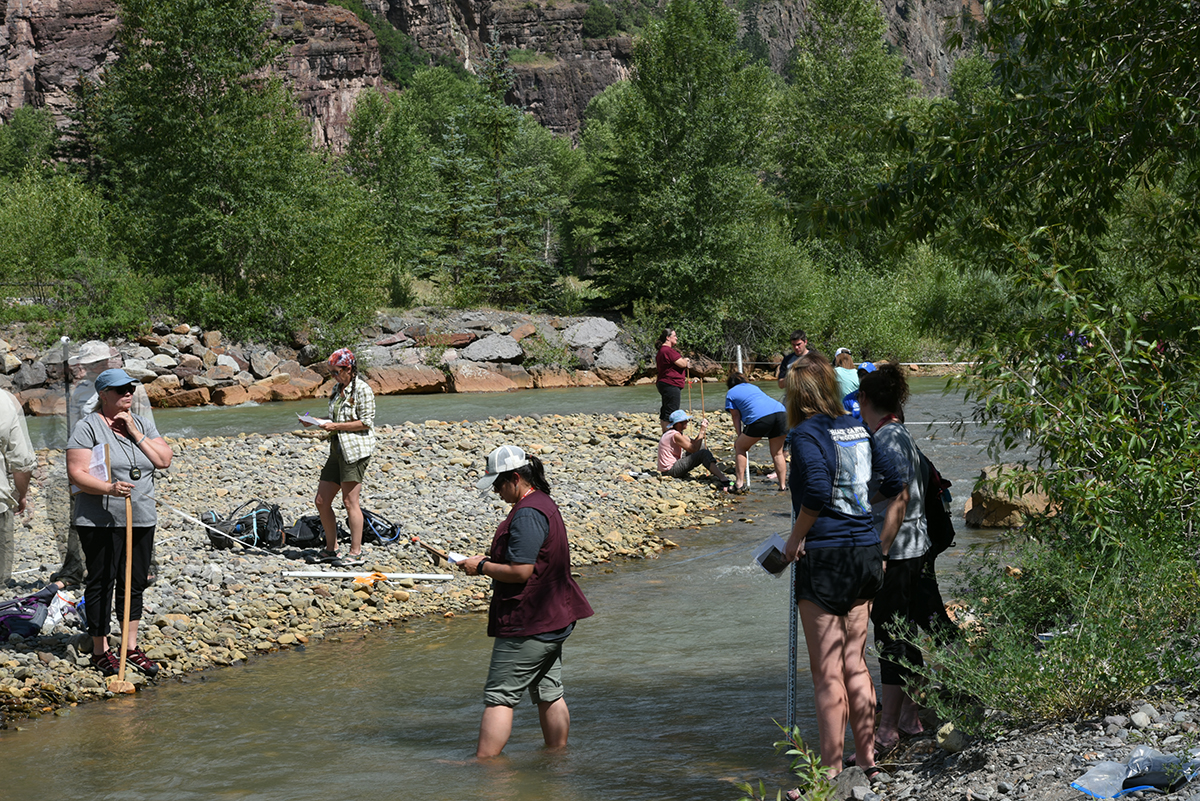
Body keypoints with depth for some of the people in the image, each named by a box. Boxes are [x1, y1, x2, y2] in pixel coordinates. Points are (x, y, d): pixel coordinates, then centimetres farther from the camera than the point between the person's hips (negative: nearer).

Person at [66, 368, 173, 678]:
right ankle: (100, 650, 7)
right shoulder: (88, 427, -7)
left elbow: (164, 460, 1)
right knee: (101, 583, -2)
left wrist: (135, 434, -7)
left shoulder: (142, 424, 12)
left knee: (135, 584, 10)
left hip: (141, 520, 6)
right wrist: (109, 488, -28)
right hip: (101, 522, -6)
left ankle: (131, 647, 20)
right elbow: (76, 474, -14)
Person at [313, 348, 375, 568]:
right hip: (337, 449, 9)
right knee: (321, 501, 6)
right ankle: (331, 549, 16)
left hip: (356, 450, -9)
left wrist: (336, 426, -16)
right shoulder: (338, 389, 18)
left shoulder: (362, 390, -9)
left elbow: (366, 422, -13)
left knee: (349, 502, -9)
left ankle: (356, 552, -3)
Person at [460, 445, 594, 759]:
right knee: (549, 694, 15)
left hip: (526, 624, -10)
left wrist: (483, 566, -11)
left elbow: (521, 571, -23)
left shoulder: (527, 514, -19)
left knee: (499, 697, -5)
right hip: (554, 619, 10)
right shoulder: (545, 504, 14)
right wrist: (489, 561, 16)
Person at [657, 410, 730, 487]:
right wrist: (701, 432, -15)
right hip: (670, 471, -10)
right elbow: (694, 449, -21)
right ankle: (723, 480, -28)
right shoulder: (675, 435, -21)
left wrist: (703, 431, -3)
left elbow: (694, 443, 10)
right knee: (704, 453, -20)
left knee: (701, 446, 16)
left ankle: (716, 473, 9)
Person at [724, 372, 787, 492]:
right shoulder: (753, 387, 37)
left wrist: (739, 436, 22)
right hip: (780, 412, 5)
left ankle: (740, 484, 7)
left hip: (760, 417, -5)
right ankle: (783, 485, 15)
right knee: (777, 453, 17)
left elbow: (736, 417, 16)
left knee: (740, 447, 13)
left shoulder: (730, 394, 21)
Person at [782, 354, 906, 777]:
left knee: (827, 673, 1)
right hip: (865, 554, 7)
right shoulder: (858, 429, 9)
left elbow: (817, 491, -27)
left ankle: (831, 772, 7)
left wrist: (795, 539, -14)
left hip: (825, 556, -7)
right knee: (855, 665, 17)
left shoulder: (806, 433, -11)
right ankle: (868, 760, 22)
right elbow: (898, 487, 9)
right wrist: (883, 543, 15)